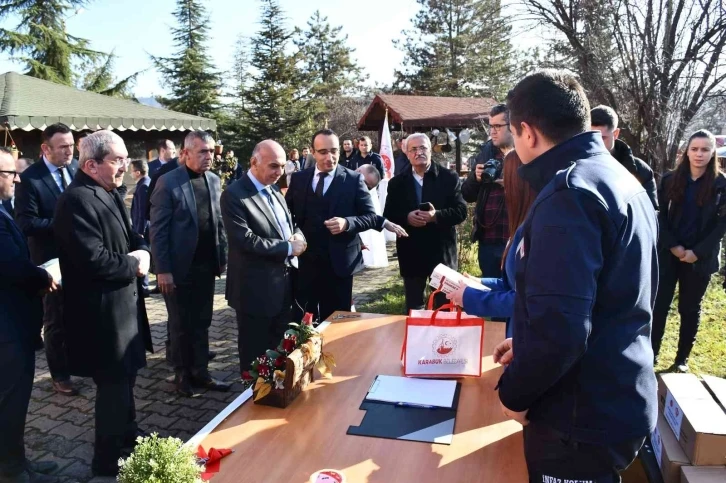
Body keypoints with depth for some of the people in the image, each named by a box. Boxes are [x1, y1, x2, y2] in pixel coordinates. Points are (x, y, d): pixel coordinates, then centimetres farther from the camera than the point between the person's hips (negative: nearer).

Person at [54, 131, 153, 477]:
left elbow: (129, 235, 16)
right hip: (101, 310, -10)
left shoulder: (109, 192, 8)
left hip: (121, 302, 10)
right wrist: (133, 265, -15)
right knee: (114, 383, 5)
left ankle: (127, 435, 45)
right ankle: (108, 459, 24)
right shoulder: (77, 199, -23)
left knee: (125, 376, 24)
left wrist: (142, 251, -5)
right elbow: (94, 259, -30)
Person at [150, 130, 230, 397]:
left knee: (202, 323, 14)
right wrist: (163, 270, -15)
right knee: (181, 325, 11)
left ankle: (200, 371, 27)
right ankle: (182, 374, 27)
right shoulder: (168, 182, -11)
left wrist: (222, 257, 7)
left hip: (206, 265, 5)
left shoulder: (214, 180, 6)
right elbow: (157, 230, -12)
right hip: (179, 267, -5)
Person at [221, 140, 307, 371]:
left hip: (284, 281, 8)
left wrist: (298, 236, -6)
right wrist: (288, 247, -19)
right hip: (256, 288, -8)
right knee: (255, 351, 10)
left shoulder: (274, 190, 10)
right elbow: (246, 240, -24)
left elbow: (290, 223, 18)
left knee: (280, 346, 21)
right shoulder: (234, 195, -17)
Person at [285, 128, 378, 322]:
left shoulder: (354, 179, -3)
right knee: (302, 319, 10)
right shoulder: (298, 178, 6)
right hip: (304, 261, 2)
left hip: (338, 262, -2)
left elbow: (371, 216, -4)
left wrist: (347, 223, -22)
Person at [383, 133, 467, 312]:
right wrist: (406, 218, -17)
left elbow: (461, 211, -6)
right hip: (411, 255, 2)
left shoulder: (449, 177, -1)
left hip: (442, 253, -1)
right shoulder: (397, 182, 5)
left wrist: (436, 216, -22)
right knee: (412, 309, 14)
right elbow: (388, 216, 3)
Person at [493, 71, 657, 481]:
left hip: (584, 416, -9)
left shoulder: (568, 193, -23)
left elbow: (559, 327, -31)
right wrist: (528, 347, 16)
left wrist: (514, 392, -14)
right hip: (620, 400, 9)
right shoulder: (622, 180, 8)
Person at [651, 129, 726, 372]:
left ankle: (682, 358, 20)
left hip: (700, 258, -1)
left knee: (690, 308, 9)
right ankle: (650, 353, 11)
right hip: (668, 253, 1)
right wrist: (673, 246, -10)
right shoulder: (670, 179, 1)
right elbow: (660, 216, 1)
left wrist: (697, 252, -11)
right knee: (659, 304, 2)